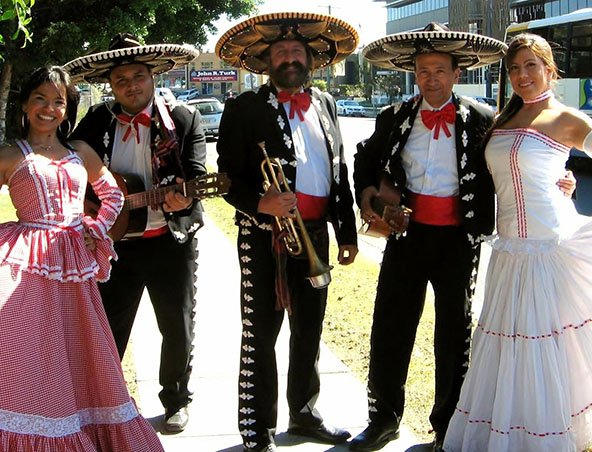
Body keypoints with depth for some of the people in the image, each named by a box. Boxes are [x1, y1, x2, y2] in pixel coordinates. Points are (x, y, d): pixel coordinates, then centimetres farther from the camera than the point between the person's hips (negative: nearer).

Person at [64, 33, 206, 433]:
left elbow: (197, 174, -11)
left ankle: (177, 400, 31)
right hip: (114, 244, 1)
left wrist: (182, 197, -33)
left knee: (178, 328, 10)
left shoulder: (184, 119, -3)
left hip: (171, 241, -1)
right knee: (107, 330, 9)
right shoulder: (96, 122, 3)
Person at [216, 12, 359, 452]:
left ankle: (305, 413, 34)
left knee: (309, 330, 16)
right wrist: (260, 203, -26)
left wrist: (348, 231, 11)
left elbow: (340, 171, 14)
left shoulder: (325, 105, 12)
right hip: (265, 235, -5)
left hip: (315, 233, 5)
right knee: (260, 334, 1)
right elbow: (229, 176, -7)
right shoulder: (245, 108, -3)